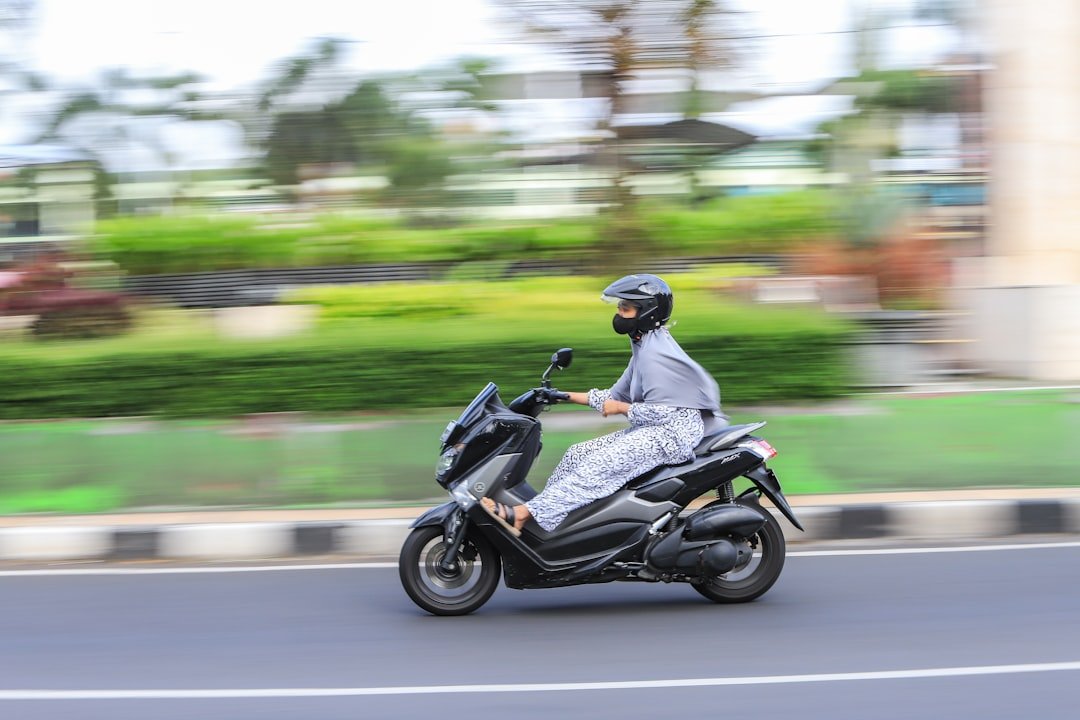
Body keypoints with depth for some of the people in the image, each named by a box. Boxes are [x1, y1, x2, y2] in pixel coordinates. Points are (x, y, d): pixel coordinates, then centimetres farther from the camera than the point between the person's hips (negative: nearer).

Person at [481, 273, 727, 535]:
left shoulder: (654, 355, -16)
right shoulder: (643, 348, 17)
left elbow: (662, 412, -22)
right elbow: (617, 395, 21)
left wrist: (622, 408, -11)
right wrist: (568, 396, 15)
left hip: (674, 430, -11)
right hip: (652, 429, 11)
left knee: (601, 464, -25)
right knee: (579, 454, 2)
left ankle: (522, 515, -34)